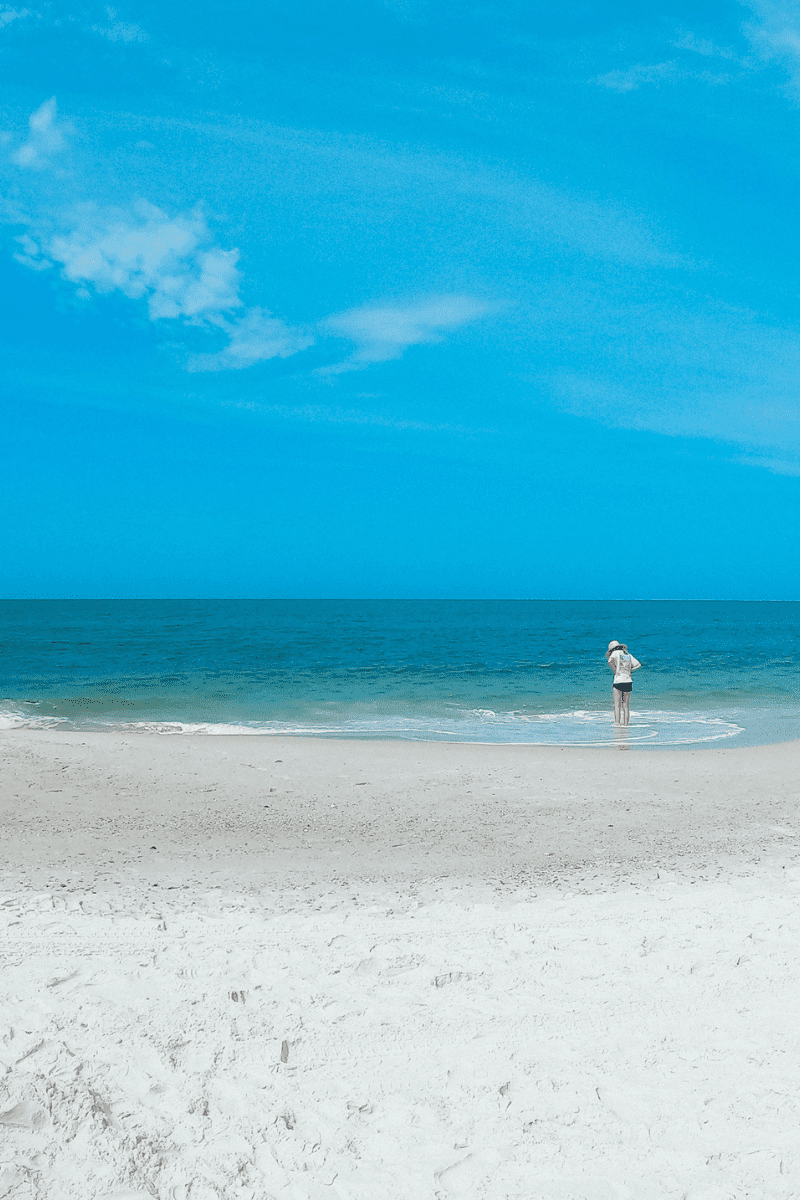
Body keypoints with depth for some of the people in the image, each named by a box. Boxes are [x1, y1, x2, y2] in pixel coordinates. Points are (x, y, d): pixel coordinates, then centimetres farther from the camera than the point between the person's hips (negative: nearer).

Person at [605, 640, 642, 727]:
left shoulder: (616, 653, 0)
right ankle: (625, 722, 7)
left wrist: (615, 670, -5)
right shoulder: (628, 654, 16)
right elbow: (638, 664, 18)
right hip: (628, 681, 5)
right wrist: (630, 670, 14)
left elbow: (610, 661, -19)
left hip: (618, 681, -5)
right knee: (626, 705, 9)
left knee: (617, 704, -2)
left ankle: (617, 722, -7)